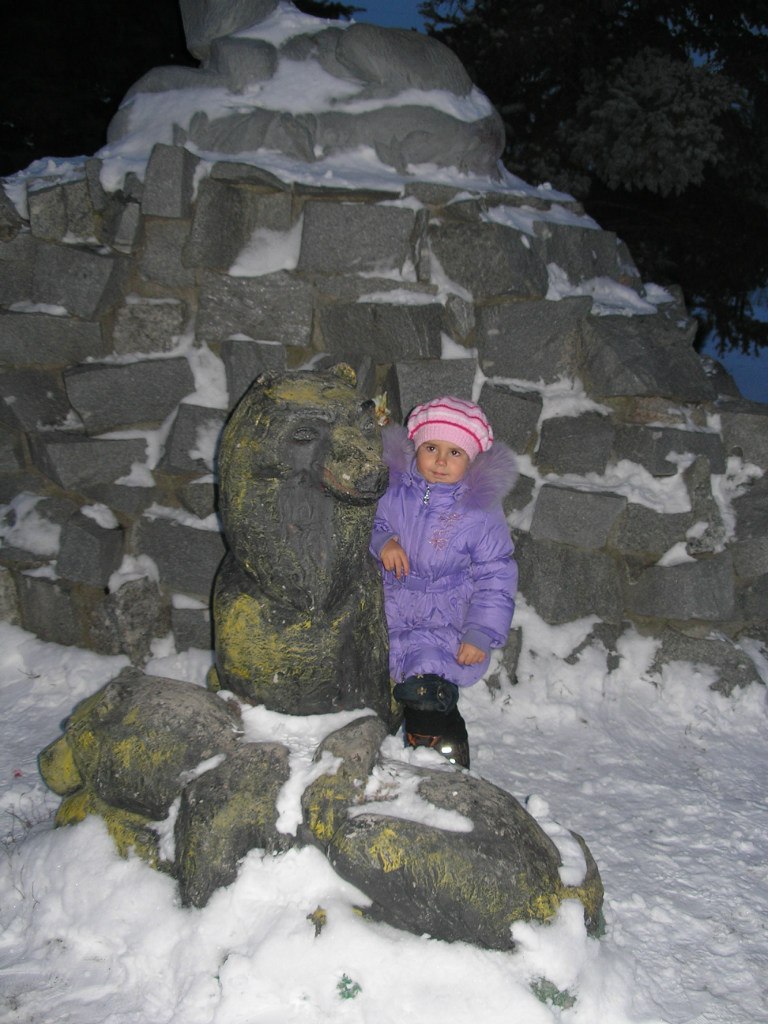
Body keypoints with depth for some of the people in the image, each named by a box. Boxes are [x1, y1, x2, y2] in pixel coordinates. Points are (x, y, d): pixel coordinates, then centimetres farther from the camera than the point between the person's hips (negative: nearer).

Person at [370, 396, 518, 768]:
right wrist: (381, 542, -12)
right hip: (386, 618, 4)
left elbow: (495, 577, -5)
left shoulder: (480, 511, -9)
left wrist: (481, 633, -13)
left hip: (444, 629, -4)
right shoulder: (392, 490, -2)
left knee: (427, 699, -20)